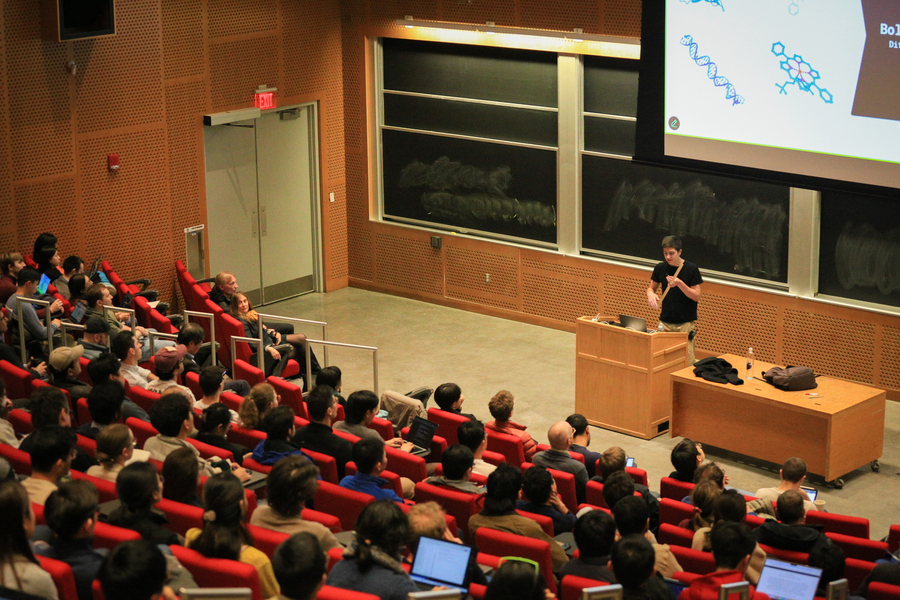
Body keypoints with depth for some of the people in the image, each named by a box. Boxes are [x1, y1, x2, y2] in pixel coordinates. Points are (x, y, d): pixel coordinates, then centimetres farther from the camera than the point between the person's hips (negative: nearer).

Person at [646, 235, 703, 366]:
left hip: (685, 322, -3)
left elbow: (696, 296, -8)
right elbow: (651, 288, 15)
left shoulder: (691, 269, -7)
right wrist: (651, 294, -9)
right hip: (665, 321, 3)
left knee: (686, 361, -6)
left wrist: (679, 283, -22)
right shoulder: (660, 268, 3)